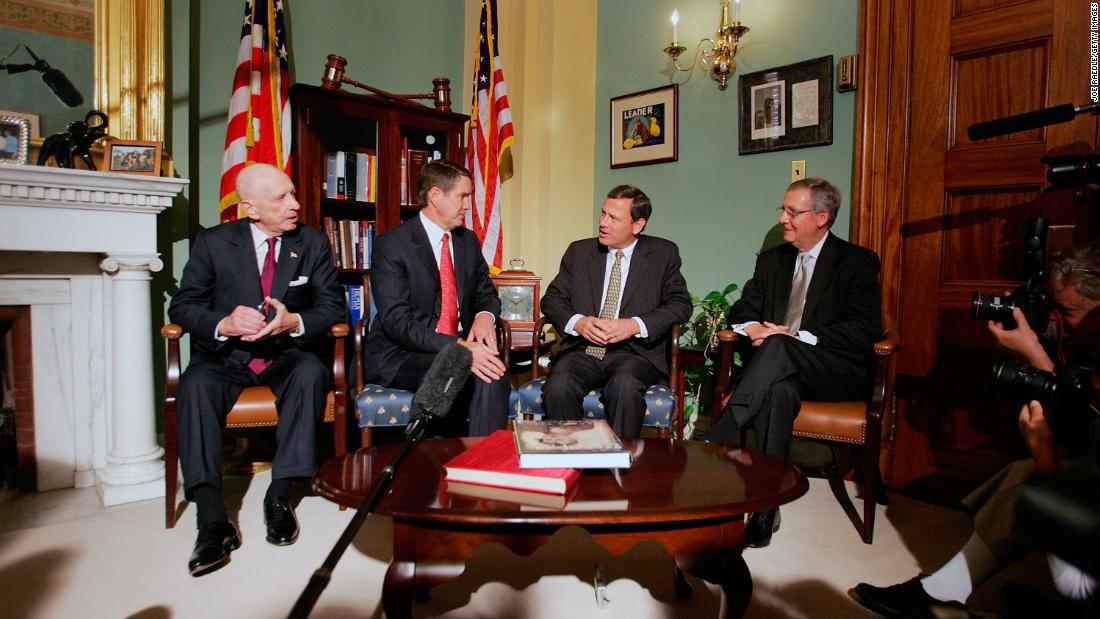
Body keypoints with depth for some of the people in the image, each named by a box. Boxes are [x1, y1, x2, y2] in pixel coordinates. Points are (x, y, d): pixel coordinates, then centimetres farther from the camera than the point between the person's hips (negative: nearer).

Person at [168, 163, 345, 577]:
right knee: (196, 384, -31)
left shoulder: (313, 243, 4)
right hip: (226, 356, 0)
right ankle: (213, 519, -32)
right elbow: (183, 306, -1)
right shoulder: (213, 242, 2)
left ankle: (279, 495, -25)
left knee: (311, 372, -33)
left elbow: (332, 306, -1)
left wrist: (294, 322, -22)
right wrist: (224, 323, -22)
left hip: (288, 355, 0)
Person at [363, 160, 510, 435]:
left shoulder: (468, 240, 12)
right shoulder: (391, 245, -9)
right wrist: (458, 348, -30)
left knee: (493, 375, -28)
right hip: (401, 355, -4)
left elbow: (486, 292, 19)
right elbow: (397, 322, -18)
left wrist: (485, 315, -8)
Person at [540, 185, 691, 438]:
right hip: (582, 350, 2)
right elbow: (551, 299, 12)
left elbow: (681, 304, 2)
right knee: (558, 386, -29)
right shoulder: (579, 251, 14)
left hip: (634, 351, -2)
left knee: (624, 386, -35)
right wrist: (577, 322, -10)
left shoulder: (663, 254, 8)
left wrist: (634, 325, -14)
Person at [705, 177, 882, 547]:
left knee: (778, 348, -35)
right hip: (780, 368, 3)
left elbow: (865, 331, -8)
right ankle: (766, 508, -35)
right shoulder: (772, 259, 19)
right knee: (777, 390, -35)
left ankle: (712, 443, -38)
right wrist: (753, 327, -9)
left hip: (837, 374, -3)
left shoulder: (857, 262, 3)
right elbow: (743, 309, 17)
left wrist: (798, 337, -19)